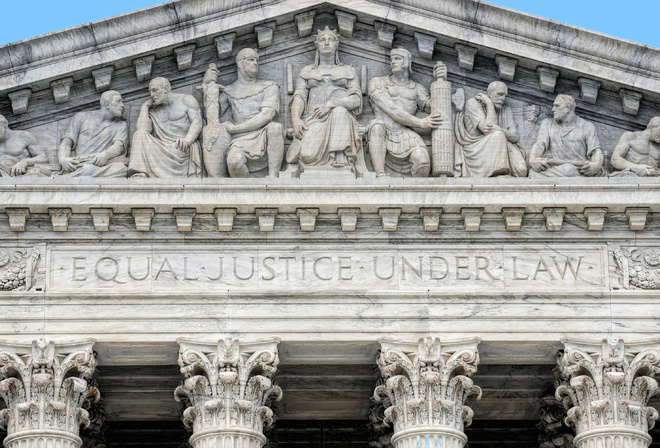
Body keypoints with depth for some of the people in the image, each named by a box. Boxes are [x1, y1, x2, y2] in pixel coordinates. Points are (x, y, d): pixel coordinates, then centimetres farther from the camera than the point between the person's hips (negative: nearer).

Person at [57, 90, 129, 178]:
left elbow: (119, 146, 2)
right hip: (79, 166, -2)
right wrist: (63, 159, -14)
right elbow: (66, 143, 11)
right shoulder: (81, 117, 22)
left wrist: (105, 155, -23)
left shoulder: (121, 125, 23)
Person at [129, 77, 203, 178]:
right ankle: (139, 176, -38)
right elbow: (144, 129, 4)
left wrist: (187, 140, -22)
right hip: (160, 149, 3)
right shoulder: (152, 110, 22)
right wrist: (144, 106, 12)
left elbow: (197, 123, -3)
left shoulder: (186, 100, 11)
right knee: (140, 135, -22)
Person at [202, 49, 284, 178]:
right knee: (234, 161, -38)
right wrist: (207, 84, 6)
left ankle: (273, 178, -32)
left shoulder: (269, 87, 15)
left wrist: (234, 128, -5)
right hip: (240, 143, 0)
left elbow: (267, 115, -2)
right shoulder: (229, 91, 24)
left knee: (275, 127, -37)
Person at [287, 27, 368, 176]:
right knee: (308, 154, -39)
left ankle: (338, 160, -45)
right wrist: (296, 119, -13)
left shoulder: (348, 70, 21)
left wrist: (331, 103, -14)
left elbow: (356, 99, 6)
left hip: (342, 118, 1)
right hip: (312, 119, -1)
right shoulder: (307, 71, 24)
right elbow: (299, 97, 9)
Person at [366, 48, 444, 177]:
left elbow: (435, 109, 11)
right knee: (378, 124, -38)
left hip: (406, 137, 1)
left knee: (423, 162, -33)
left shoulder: (417, 89, 22)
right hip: (382, 137, -1)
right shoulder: (377, 83, 12)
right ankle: (380, 176, -47)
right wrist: (419, 122, -13)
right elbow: (390, 110, -3)